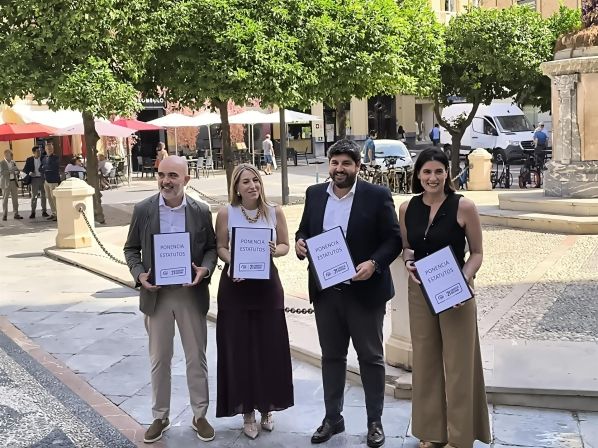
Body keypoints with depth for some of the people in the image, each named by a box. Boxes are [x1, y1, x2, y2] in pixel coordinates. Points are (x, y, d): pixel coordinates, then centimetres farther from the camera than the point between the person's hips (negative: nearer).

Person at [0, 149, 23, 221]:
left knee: (15, 199, 4)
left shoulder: (13, 162, 12)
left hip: (14, 182, 5)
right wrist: (10, 170, -25)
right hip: (6, 183, -5)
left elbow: (17, 171, 17)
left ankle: (16, 214, 10)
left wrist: (16, 171, -6)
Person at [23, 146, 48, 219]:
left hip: (42, 178, 1)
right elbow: (24, 169, 5)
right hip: (34, 179, -1)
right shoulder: (29, 160, 3)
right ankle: (33, 212, 4)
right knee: (33, 196, 0)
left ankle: (44, 211, 13)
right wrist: (29, 173, -15)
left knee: (43, 195, 5)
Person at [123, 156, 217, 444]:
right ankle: (160, 416, 26)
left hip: (191, 293, 0)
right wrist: (139, 274, -13)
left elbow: (211, 247, 4)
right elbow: (131, 249, 4)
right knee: (159, 359, 11)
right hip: (156, 294, 0)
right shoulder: (143, 210, -2)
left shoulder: (201, 211, -2)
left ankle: (200, 415, 24)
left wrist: (205, 269, -16)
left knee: (196, 357, 9)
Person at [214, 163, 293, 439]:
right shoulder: (226, 213, -4)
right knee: (239, 349, 3)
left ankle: (267, 407, 26)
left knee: (269, 347, 6)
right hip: (235, 286, -1)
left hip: (267, 284, 1)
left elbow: (285, 245, 7)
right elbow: (220, 247, 2)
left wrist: (275, 250, -15)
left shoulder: (275, 212, -1)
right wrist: (232, 263, -17)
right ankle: (247, 411, 18)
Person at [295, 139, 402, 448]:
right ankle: (332, 418, 29)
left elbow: (393, 239, -8)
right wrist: (300, 243, -10)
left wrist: (374, 263, -23)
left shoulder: (377, 195, -8)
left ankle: (375, 422, 23)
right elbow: (304, 230, 13)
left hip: (364, 290, -4)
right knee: (331, 355, 15)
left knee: (370, 357, 9)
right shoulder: (314, 194, 5)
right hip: (325, 291, 4)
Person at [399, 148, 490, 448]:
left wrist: (462, 281, -20)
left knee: (457, 363, 4)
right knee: (425, 361, 12)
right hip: (419, 292, 4)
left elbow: (476, 253, -5)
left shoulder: (463, 206, -11)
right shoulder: (407, 208, 1)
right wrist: (408, 262, -8)